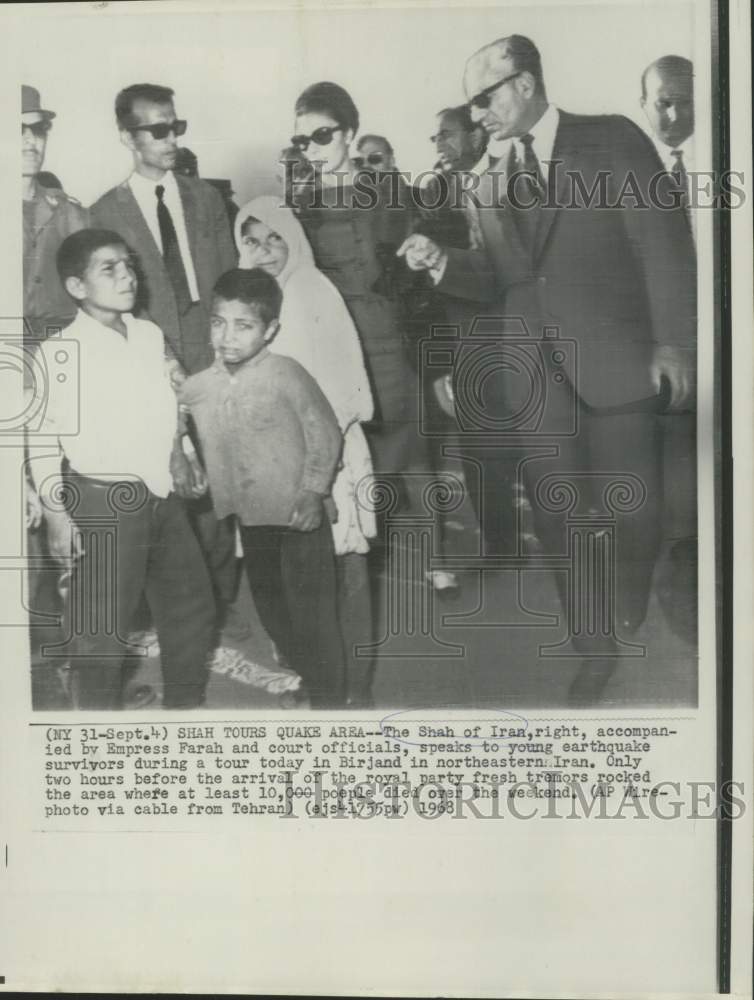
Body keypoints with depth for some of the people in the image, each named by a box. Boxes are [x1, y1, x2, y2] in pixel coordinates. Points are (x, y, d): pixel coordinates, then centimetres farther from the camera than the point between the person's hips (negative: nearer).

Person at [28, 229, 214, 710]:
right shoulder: (58, 353, -13)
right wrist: (57, 515, -11)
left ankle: (187, 705, 38)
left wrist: (177, 456, 6)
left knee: (192, 609, 18)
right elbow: (42, 440, -9)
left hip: (162, 496, 6)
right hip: (103, 503, -6)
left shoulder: (151, 335, 4)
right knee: (102, 629, 4)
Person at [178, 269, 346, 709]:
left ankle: (330, 698, 19)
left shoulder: (286, 374, -15)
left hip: (299, 515, -5)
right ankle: (304, 677, 41)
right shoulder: (197, 388, -1)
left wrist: (313, 491, -14)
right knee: (270, 607, 19)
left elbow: (325, 433, -10)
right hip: (250, 518, 6)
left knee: (313, 610, 2)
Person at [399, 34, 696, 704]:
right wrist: (443, 264, -2)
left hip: (616, 360, -4)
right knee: (556, 523, 5)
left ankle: (638, 629, 30)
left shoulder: (613, 140, 0)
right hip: (533, 376, 4)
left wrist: (673, 341, -13)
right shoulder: (489, 188, 14)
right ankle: (595, 649, 23)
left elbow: (664, 241, -5)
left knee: (633, 515, 0)